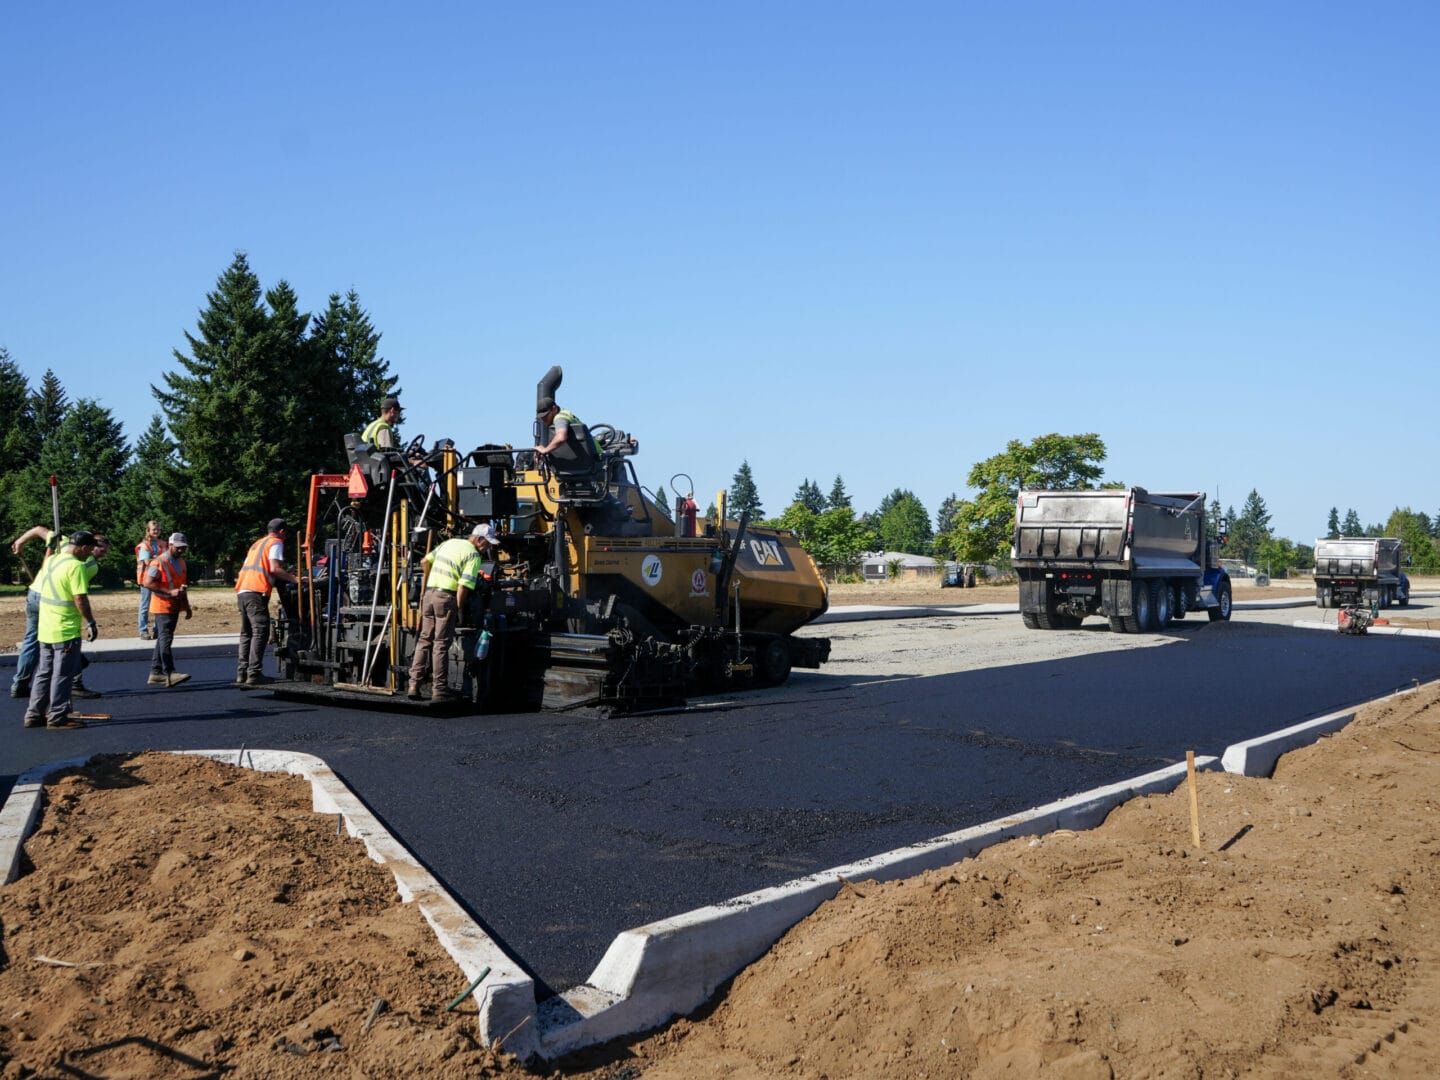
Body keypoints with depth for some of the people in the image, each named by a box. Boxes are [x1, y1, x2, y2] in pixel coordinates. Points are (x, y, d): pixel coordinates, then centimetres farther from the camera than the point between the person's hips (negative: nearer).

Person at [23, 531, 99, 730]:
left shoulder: (51, 560, 10)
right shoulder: (76, 566, -16)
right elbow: (80, 598, -20)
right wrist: (90, 622, -14)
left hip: (45, 629, 9)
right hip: (66, 630, -8)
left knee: (44, 672, 15)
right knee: (62, 675, -2)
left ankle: (34, 714, 19)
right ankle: (57, 717, 1)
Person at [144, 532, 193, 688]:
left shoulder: (181, 562, 16)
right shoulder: (159, 563, -11)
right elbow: (148, 583, -20)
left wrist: (187, 606, 23)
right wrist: (170, 592, -25)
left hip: (175, 607, 8)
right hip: (162, 606, -8)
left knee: (162, 639, 11)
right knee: (166, 639, -13)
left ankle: (156, 674, 16)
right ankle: (169, 674, -18)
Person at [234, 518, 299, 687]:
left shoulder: (257, 543, 28)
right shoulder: (276, 543, 2)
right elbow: (275, 568, -12)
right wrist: (296, 579, -11)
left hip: (242, 591, 9)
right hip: (256, 592, -9)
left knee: (246, 633, 14)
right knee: (260, 633, -9)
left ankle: (242, 673, 13)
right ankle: (254, 674, -14)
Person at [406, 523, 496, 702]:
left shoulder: (449, 542, 15)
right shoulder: (473, 555, -8)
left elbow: (426, 561, 20)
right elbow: (463, 586, -16)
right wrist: (459, 609, -6)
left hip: (429, 593, 7)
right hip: (447, 597, -7)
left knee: (424, 640, 12)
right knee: (441, 644, -2)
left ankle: (414, 685, 11)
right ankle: (438, 690, 2)